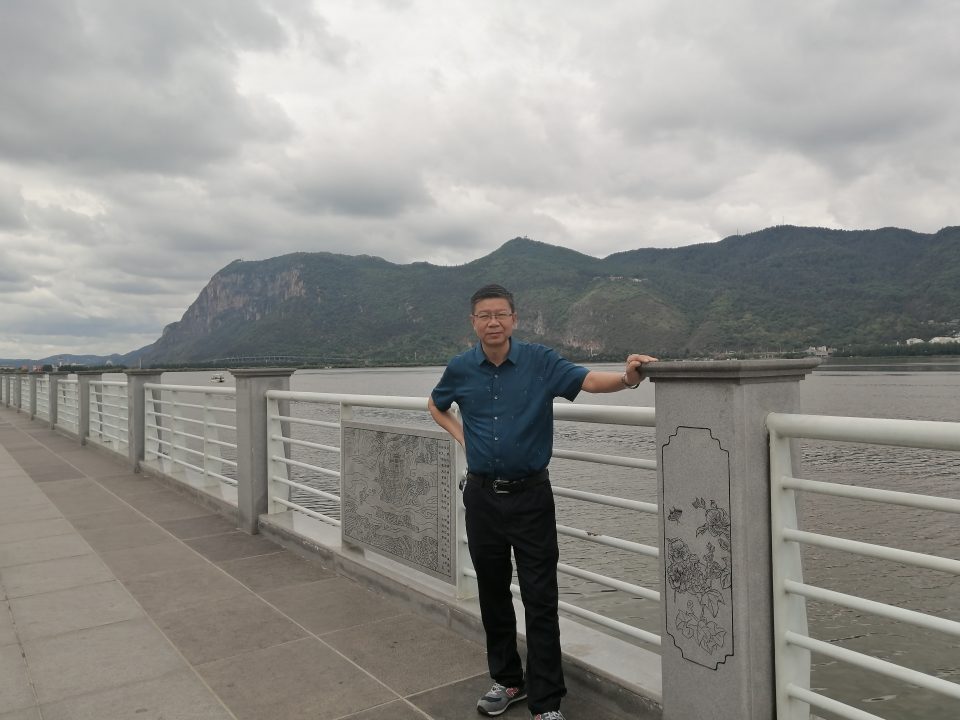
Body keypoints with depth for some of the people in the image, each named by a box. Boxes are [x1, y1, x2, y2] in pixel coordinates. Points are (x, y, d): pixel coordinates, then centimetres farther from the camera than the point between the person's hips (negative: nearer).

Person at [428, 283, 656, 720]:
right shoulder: (461, 369, 1)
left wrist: (627, 378, -40)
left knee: (540, 601, -2)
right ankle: (507, 679, 32)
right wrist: (460, 436, 5)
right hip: (482, 496, 3)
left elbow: (589, 381, -21)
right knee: (492, 594, 14)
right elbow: (436, 405, 20)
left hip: (530, 495, -3)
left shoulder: (540, 362, -7)